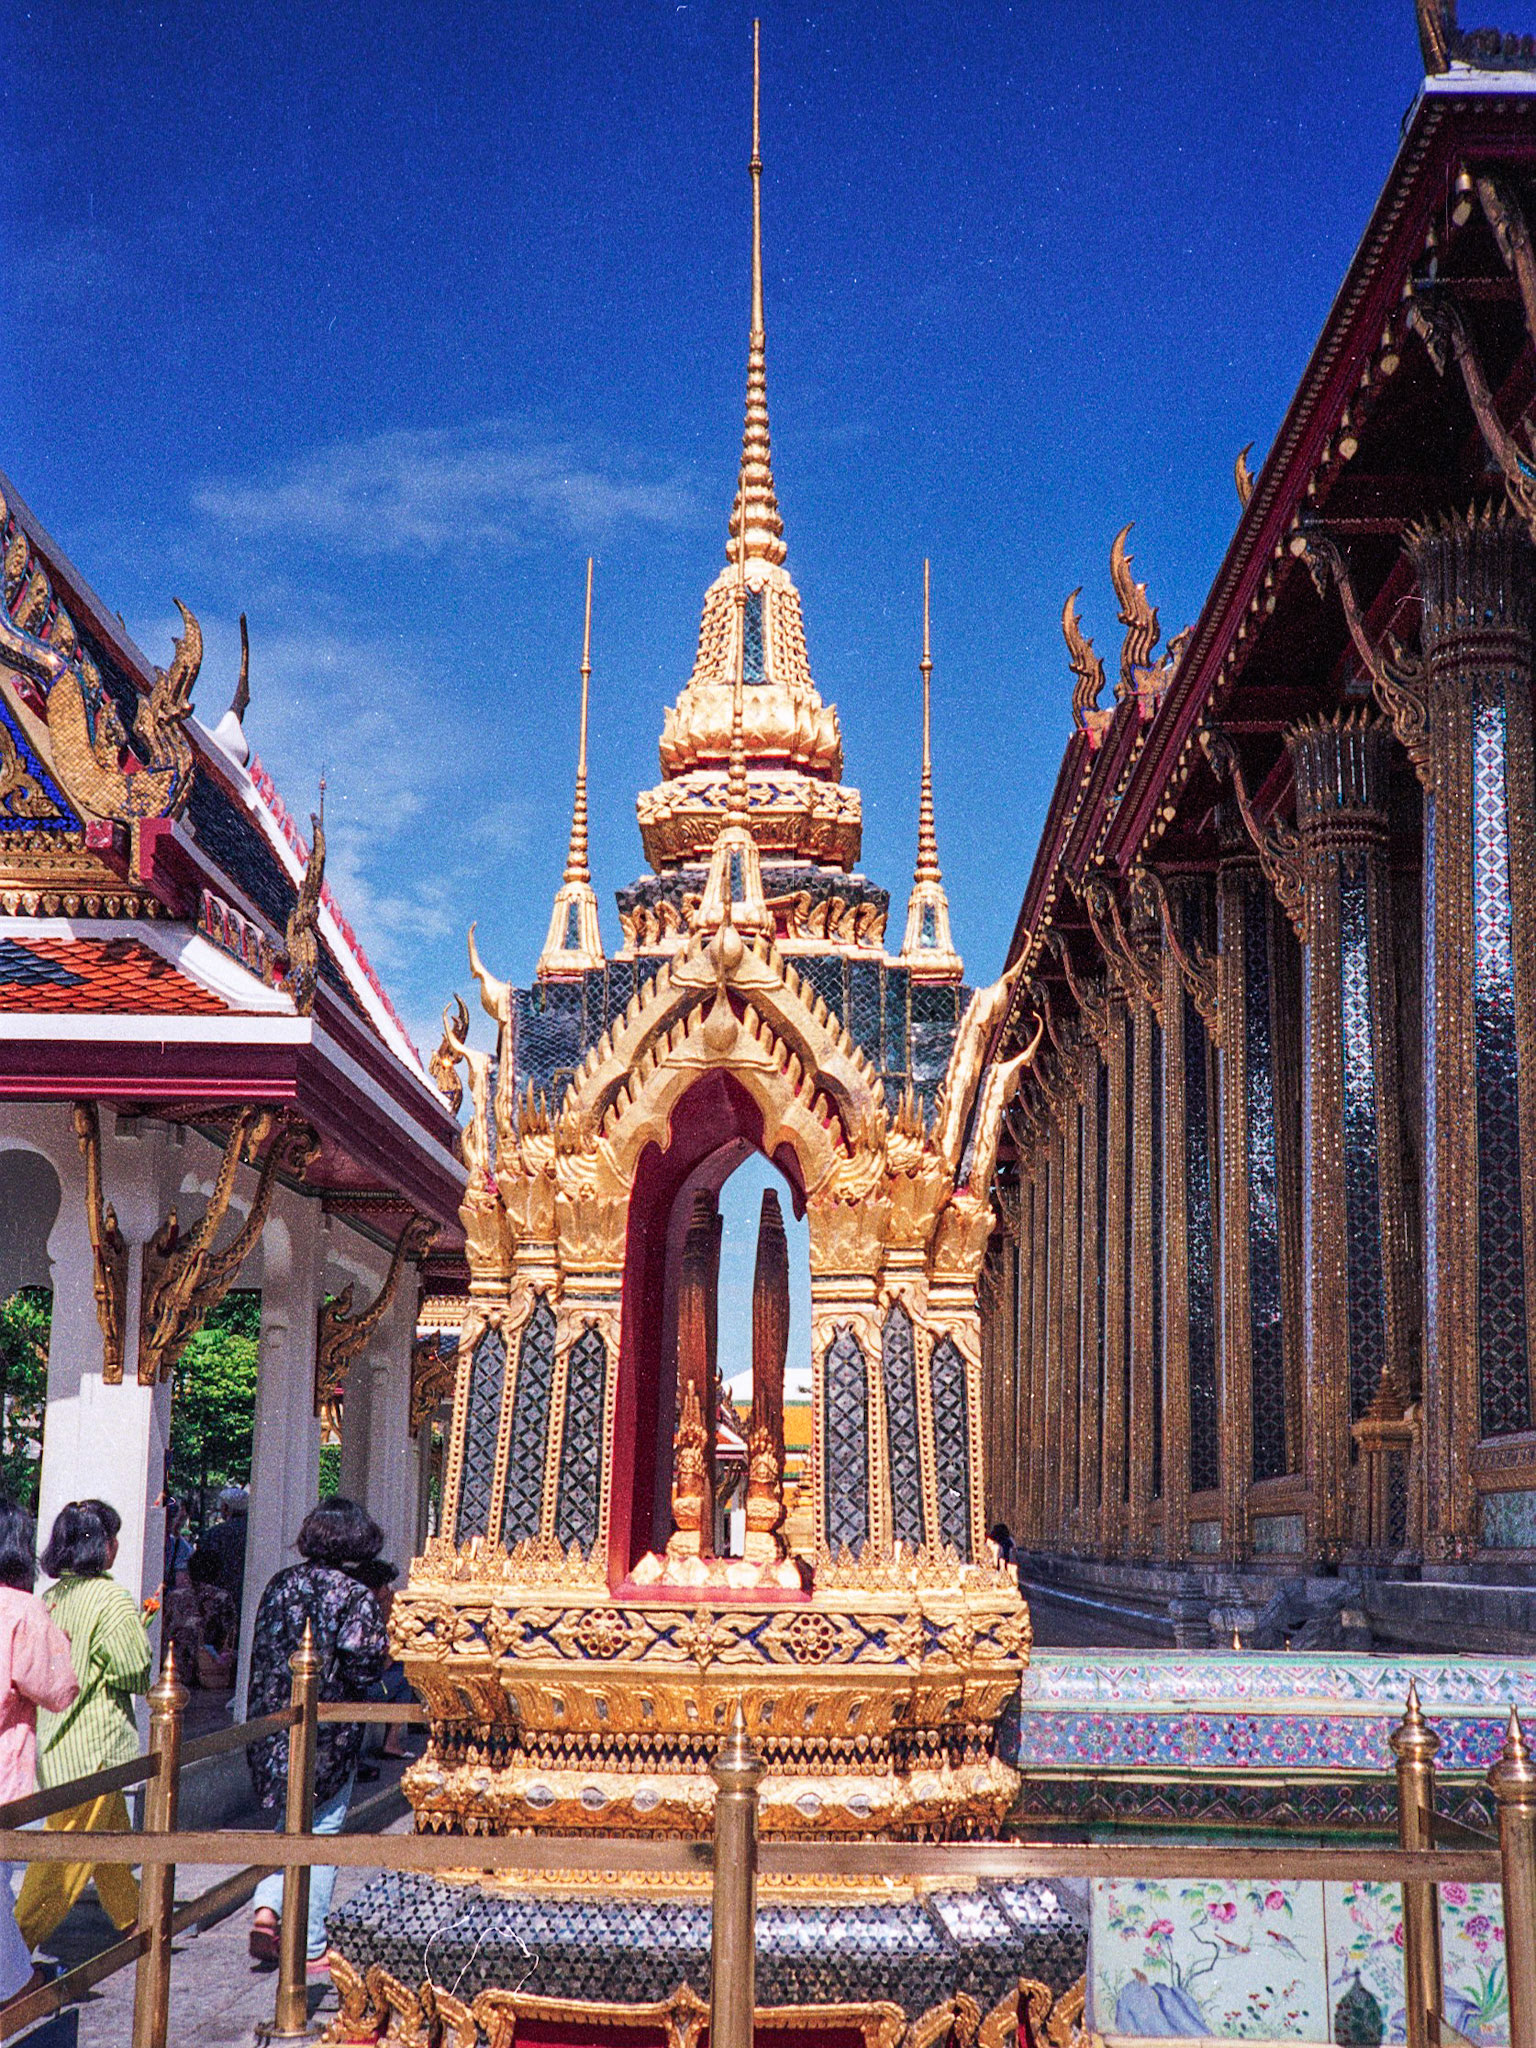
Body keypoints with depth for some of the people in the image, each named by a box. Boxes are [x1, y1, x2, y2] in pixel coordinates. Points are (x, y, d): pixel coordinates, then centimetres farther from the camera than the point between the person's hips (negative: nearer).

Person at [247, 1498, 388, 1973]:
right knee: (320, 1835, 5)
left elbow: (262, 1650, 9)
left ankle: (267, 1907, 1)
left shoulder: (280, 1584, 4)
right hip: (329, 1734, -5)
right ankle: (311, 1948, 11)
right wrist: (384, 1648, 1)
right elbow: (361, 1666, -18)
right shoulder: (356, 1596, -13)